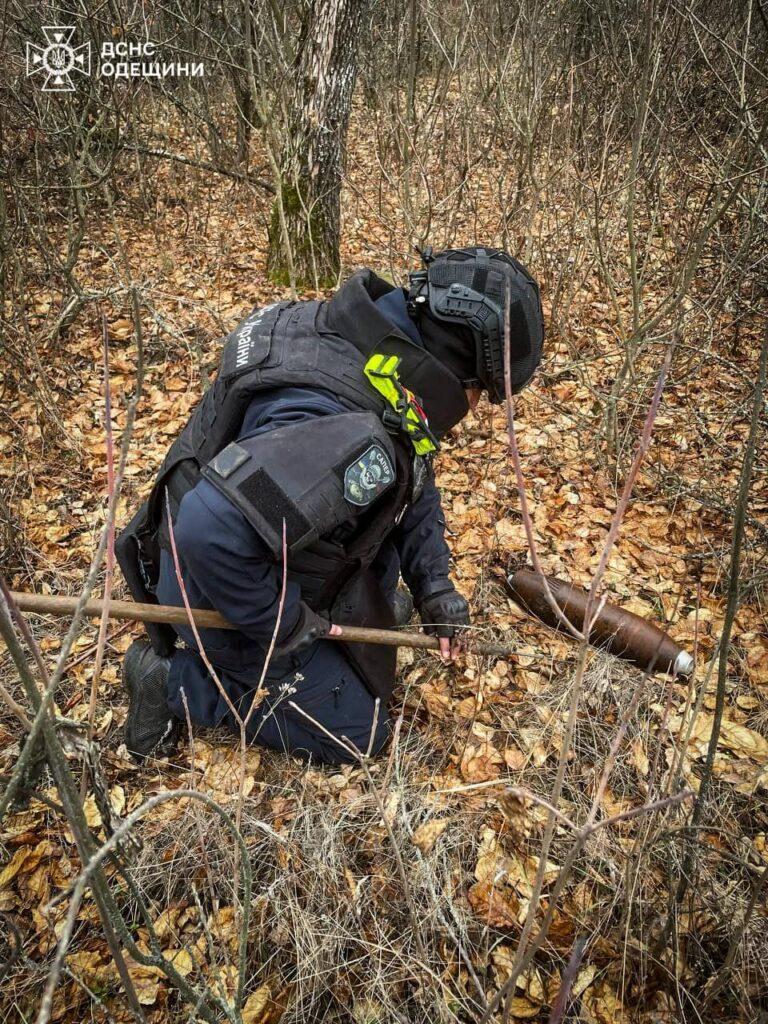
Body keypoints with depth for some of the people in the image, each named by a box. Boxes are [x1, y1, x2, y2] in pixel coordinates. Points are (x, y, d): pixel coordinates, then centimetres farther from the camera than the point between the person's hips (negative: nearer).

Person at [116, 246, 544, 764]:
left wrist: (434, 584, 1)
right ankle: (176, 683, 6)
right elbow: (209, 531, -46)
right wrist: (284, 625, -28)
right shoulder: (348, 434, -39)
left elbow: (413, 474, 5)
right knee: (357, 732, 5)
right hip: (219, 594, -8)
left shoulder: (385, 339, -7)